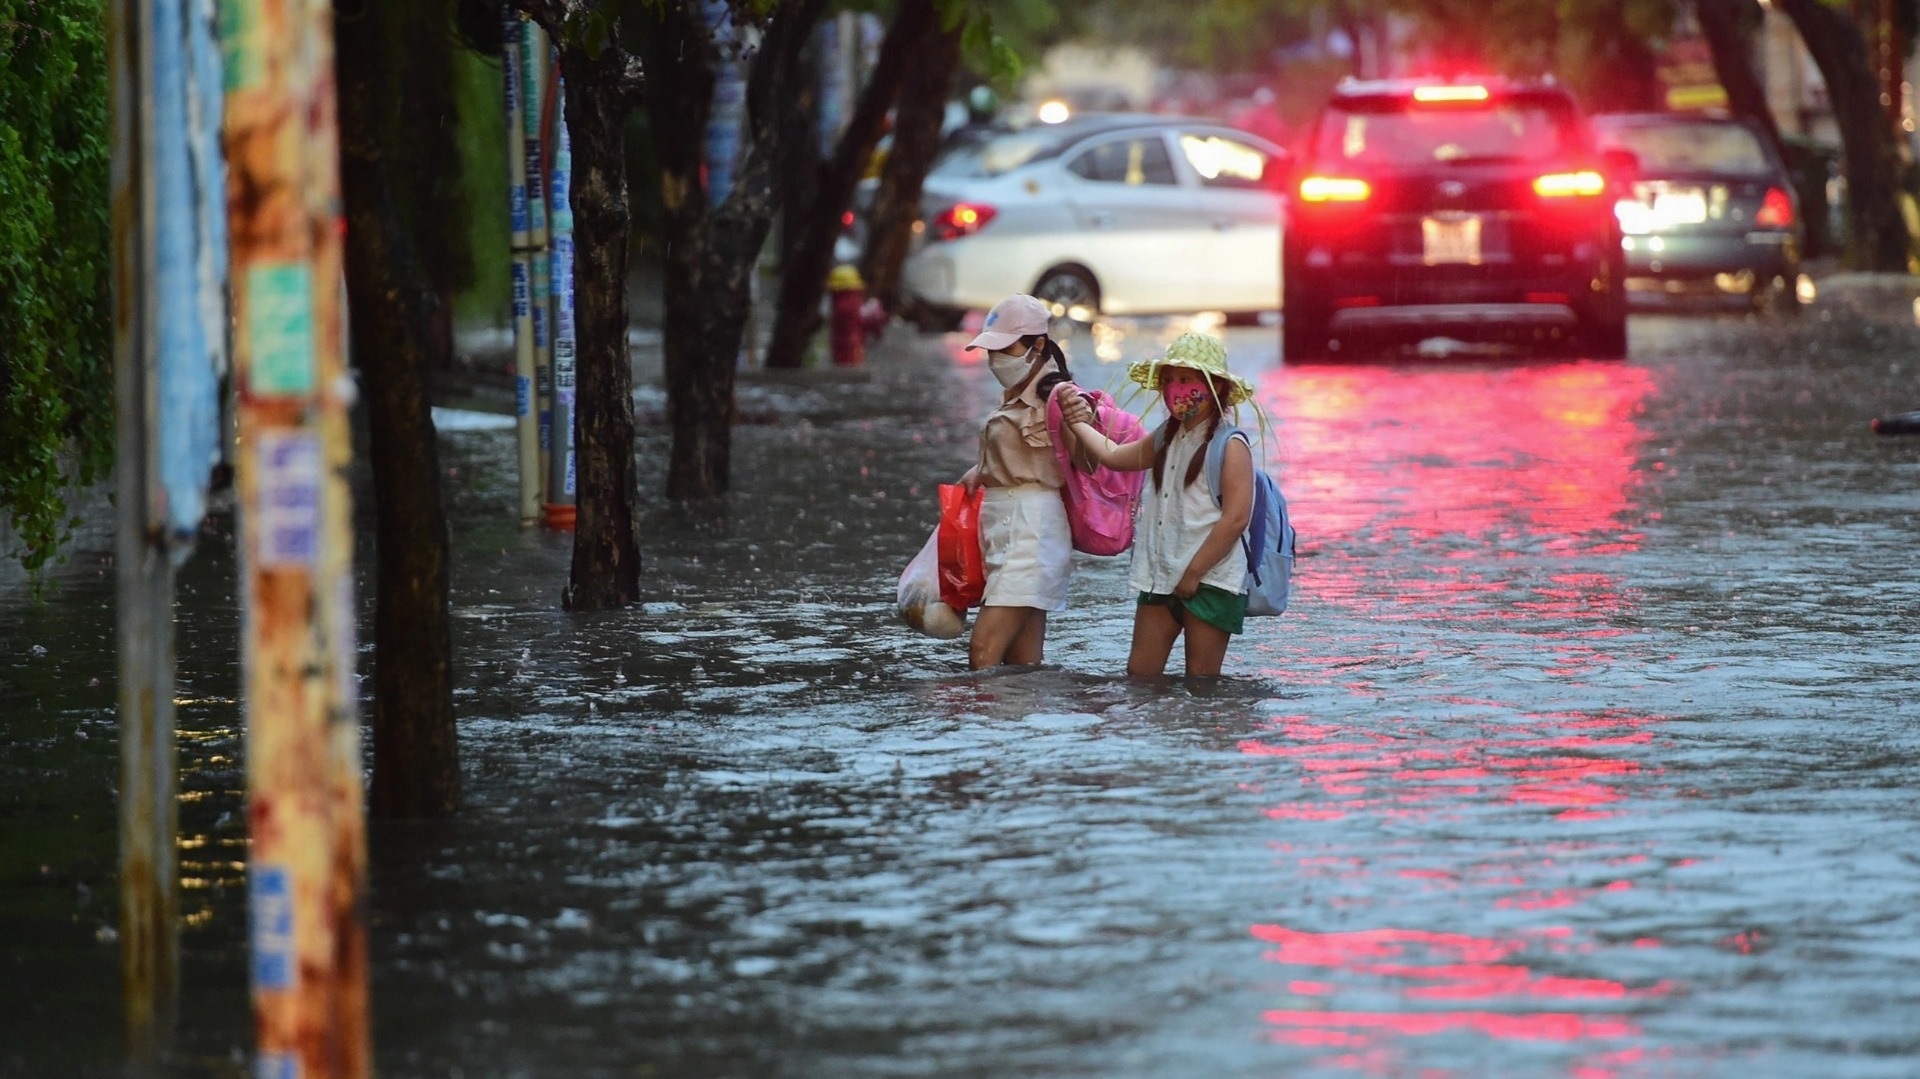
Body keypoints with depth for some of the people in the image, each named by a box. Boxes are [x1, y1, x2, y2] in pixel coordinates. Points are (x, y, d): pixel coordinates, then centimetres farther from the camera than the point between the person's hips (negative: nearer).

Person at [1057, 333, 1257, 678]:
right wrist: (1079, 425, 12)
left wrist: (1193, 573, -16)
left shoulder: (1230, 445, -11)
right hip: (1161, 578, 8)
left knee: (1200, 680, -2)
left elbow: (1236, 518, -17)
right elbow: (1113, 456, 27)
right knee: (1139, 673, 5)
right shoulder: (1166, 439, 13)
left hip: (1210, 581, -8)